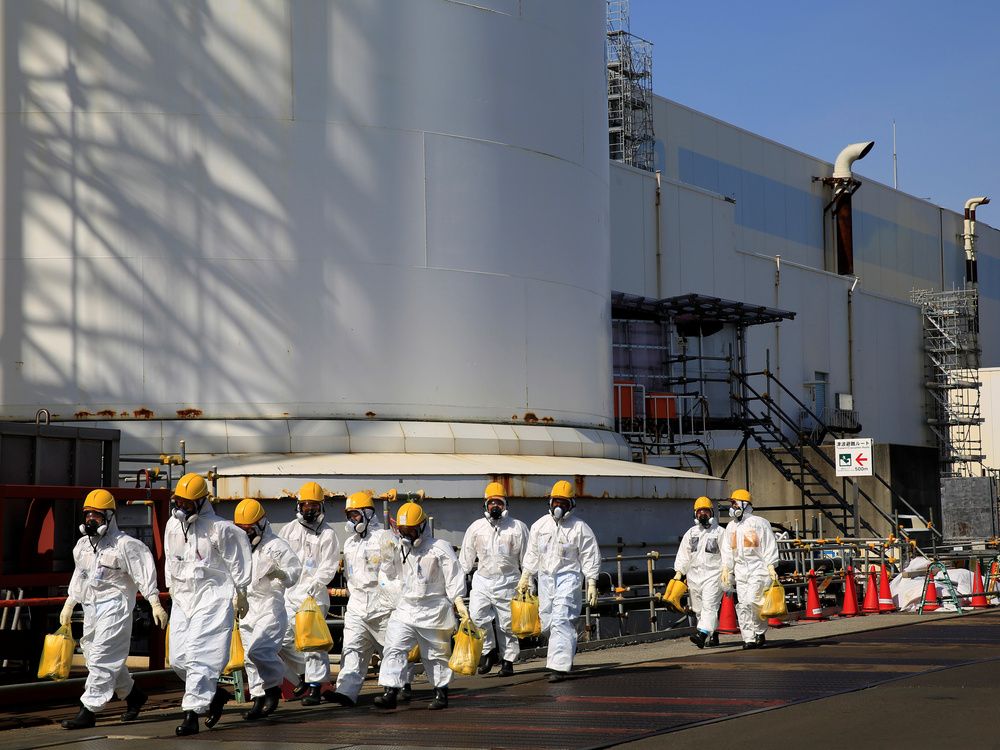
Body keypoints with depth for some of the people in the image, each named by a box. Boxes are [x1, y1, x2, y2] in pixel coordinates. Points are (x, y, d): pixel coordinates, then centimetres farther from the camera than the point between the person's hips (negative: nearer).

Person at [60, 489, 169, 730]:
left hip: (115, 605, -8)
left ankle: (88, 711, -13)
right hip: (91, 606, 8)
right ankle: (133, 694, 33)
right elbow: (79, 576, 25)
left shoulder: (125, 545, -10)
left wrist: (155, 603, -19)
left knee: (102, 658, -13)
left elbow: (144, 573, -13)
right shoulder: (83, 545, 13)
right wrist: (69, 604, 27)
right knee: (97, 656, 13)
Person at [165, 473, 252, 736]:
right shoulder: (173, 526, 6)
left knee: (200, 656, -14)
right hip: (183, 598, 7)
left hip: (212, 598, -7)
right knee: (178, 659, 7)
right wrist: (171, 588, 25)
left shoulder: (219, 529, -14)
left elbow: (237, 561, -5)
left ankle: (192, 713, -14)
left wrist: (240, 594, 0)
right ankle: (215, 694, 26)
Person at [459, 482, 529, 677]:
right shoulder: (476, 527, 7)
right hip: (482, 580, 1)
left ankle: (508, 660, 14)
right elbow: (466, 558, 14)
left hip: (507, 581, -1)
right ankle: (489, 651, 1)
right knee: (477, 616, -16)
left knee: (507, 623, 1)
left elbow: (526, 557, 5)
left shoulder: (517, 527, 2)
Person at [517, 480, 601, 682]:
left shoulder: (579, 528, -4)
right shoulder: (540, 525, 9)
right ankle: (568, 648, 38)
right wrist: (525, 576, 13)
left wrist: (591, 583, -5)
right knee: (546, 622, 10)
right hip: (545, 576, 5)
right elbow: (532, 553, 17)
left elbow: (590, 557, -1)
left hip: (568, 576, -5)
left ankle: (559, 666, -17)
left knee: (561, 621, -15)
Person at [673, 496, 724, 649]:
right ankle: (713, 635, 19)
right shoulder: (690, 533, 16)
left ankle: (702, 634, -31)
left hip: (713, 575, -6)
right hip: (694, 576, 6)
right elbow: (683, 554, 13)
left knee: (709, 606, -18)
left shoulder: (719, 532, 3)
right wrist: (679, 572, 4)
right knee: (698, 608, 7)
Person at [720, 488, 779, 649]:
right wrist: (725, 569, 9)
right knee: (742, 605, -1)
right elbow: (727, 550, 18)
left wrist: (771, 567, -9)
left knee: (752, 601, -15)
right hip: (740, 568, 6)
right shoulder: (731, 526, 15)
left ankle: (760, 632, 2)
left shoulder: (758, 523, -3)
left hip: (758, 567, -6)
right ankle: (749, 638, 2)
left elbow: (769, 546, -3)